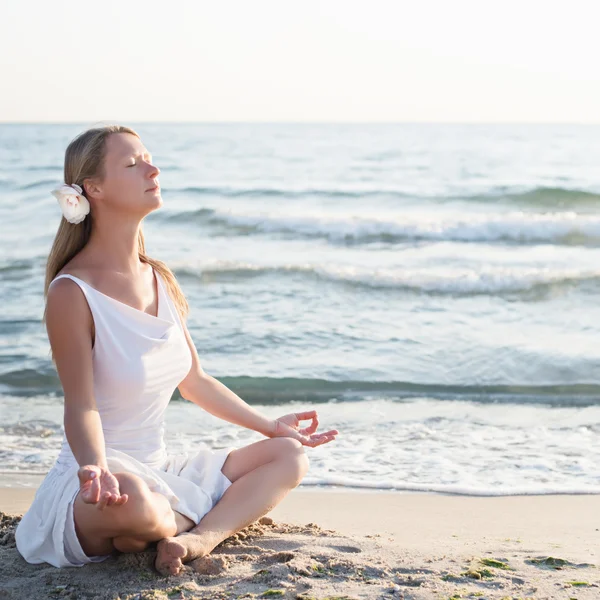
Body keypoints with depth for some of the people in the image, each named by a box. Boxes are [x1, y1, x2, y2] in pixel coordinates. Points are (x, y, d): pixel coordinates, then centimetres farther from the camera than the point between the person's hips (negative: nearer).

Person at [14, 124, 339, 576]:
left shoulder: (160, 279, 6)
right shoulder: (72, 293, -16)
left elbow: (194, 382, 16)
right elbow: (81, 406, -19)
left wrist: (271, 426, 22)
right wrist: (97, 469, -40)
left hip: (160, 471, 8)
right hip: (103, 482, -8)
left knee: (288, 457, 3)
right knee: (132, 500, -42)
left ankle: (201, 537, -20)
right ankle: (190, 522, -6)